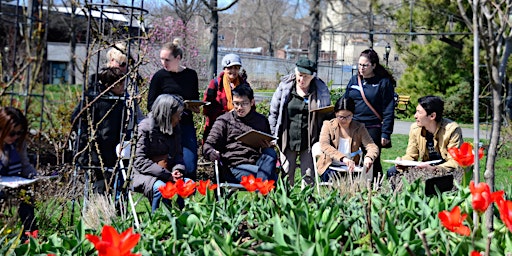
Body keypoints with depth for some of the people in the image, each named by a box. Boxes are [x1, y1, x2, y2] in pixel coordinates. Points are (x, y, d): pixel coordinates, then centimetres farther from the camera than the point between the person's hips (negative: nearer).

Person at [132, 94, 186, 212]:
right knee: (160, 188, -36)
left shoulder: (175, 128, 11)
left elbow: (178, 153, 18)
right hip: (144, 175, -6)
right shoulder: (145, 128, -10)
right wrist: (167, 175, -21)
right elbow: (140, 161, -16)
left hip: (167, 173, 6)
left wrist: (177, 169, -7)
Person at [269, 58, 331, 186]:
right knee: (286, 175, 4)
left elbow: (327, 115, 8)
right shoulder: (285, 87, 0)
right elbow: (274, 111, 7)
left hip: (309, 142, -1)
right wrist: (274, 135, 3)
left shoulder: (321, 90, 0)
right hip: (288, 141, 1)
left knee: (308, 176, 2)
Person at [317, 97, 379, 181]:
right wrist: (343, 158, -35)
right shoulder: (328, 125, 0)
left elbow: (373, 147, -6)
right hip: (331, 166, -2)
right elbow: (324, 146, -17)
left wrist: (369, 157, -32)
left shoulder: (359, 128, 5)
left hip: (350, 168, 2)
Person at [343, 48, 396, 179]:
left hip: (373, 129, -4)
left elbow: (388, 110, -6)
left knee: (372, 162, -1)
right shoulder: (354, 80, 12)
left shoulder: (383, 83, -3)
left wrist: (385, 133, -12)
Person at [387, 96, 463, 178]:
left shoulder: (452, 130, -17)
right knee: (392, 172, -10)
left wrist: (435, 169, -39)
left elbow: (455, 162, -21)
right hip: (426, 168, 5)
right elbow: (411, 156, 7)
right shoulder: (415, 128, 0)